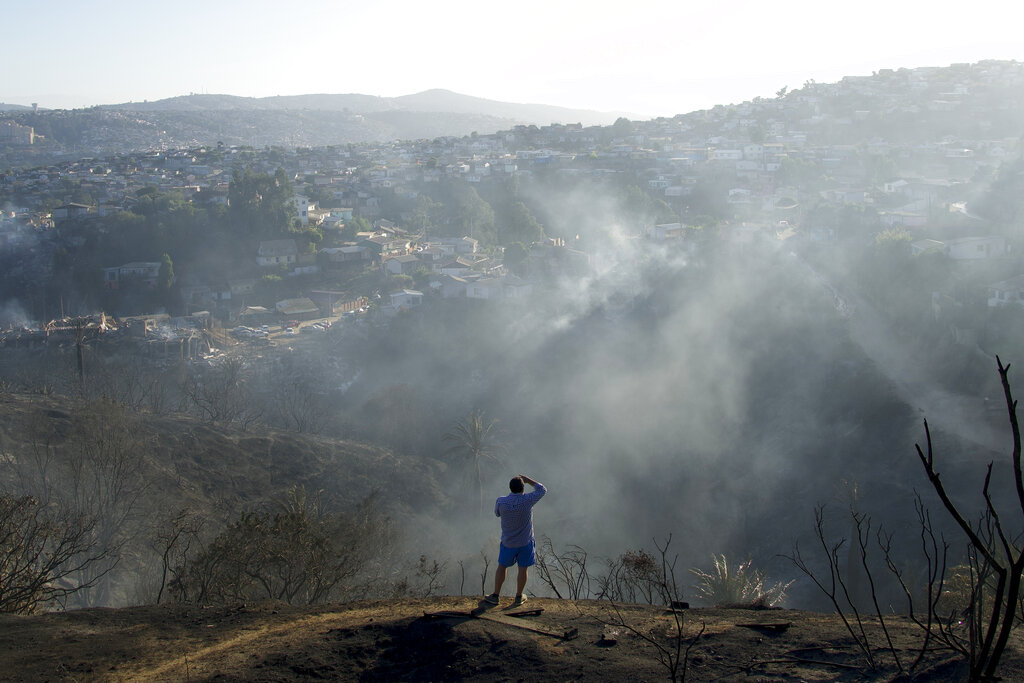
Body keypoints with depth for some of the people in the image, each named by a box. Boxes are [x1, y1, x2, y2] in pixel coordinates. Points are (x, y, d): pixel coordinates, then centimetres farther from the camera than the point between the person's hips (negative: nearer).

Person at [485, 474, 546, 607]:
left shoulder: (501, 501, -19)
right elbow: (542, 490, -4)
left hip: (508, 542, 1)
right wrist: (528, 480, 2)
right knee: (523, 568, 14)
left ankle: (496, 595, 27)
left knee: (502, 566, 18)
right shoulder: (527, 500, -22)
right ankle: (519, 597, 26)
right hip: (525, 541, -1)